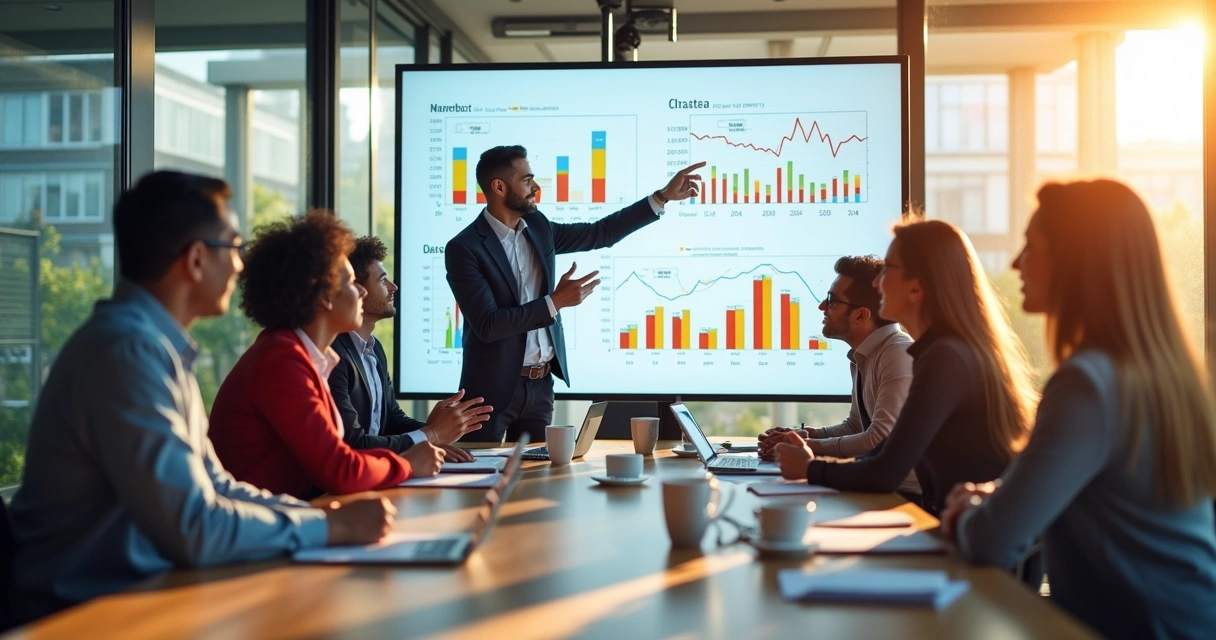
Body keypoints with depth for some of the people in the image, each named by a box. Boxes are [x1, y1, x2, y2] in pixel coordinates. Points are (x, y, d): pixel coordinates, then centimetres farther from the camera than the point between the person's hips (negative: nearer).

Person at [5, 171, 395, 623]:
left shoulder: (160, 346, 8)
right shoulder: (130, 351, -21)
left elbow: (212, 485, 12)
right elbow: (195, 529, -24)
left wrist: (323, 513, 0)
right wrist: (332, 527, -13)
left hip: (144, 586, 8)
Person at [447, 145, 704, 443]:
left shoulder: (537, 227, 5)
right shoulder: (464, 248, -15)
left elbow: (601, 233, 14)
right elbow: (487, 326, -22)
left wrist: (664, 195, 10)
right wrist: (555, 302, -24)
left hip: (540, 384, 6)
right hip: (494, 387, -6)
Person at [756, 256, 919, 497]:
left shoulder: (900, 355, -18)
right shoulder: (862, 357, 8)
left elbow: (880, 439, -23)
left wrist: (810, 446, -13)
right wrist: (806, 436, 2)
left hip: (912, 494, -7)